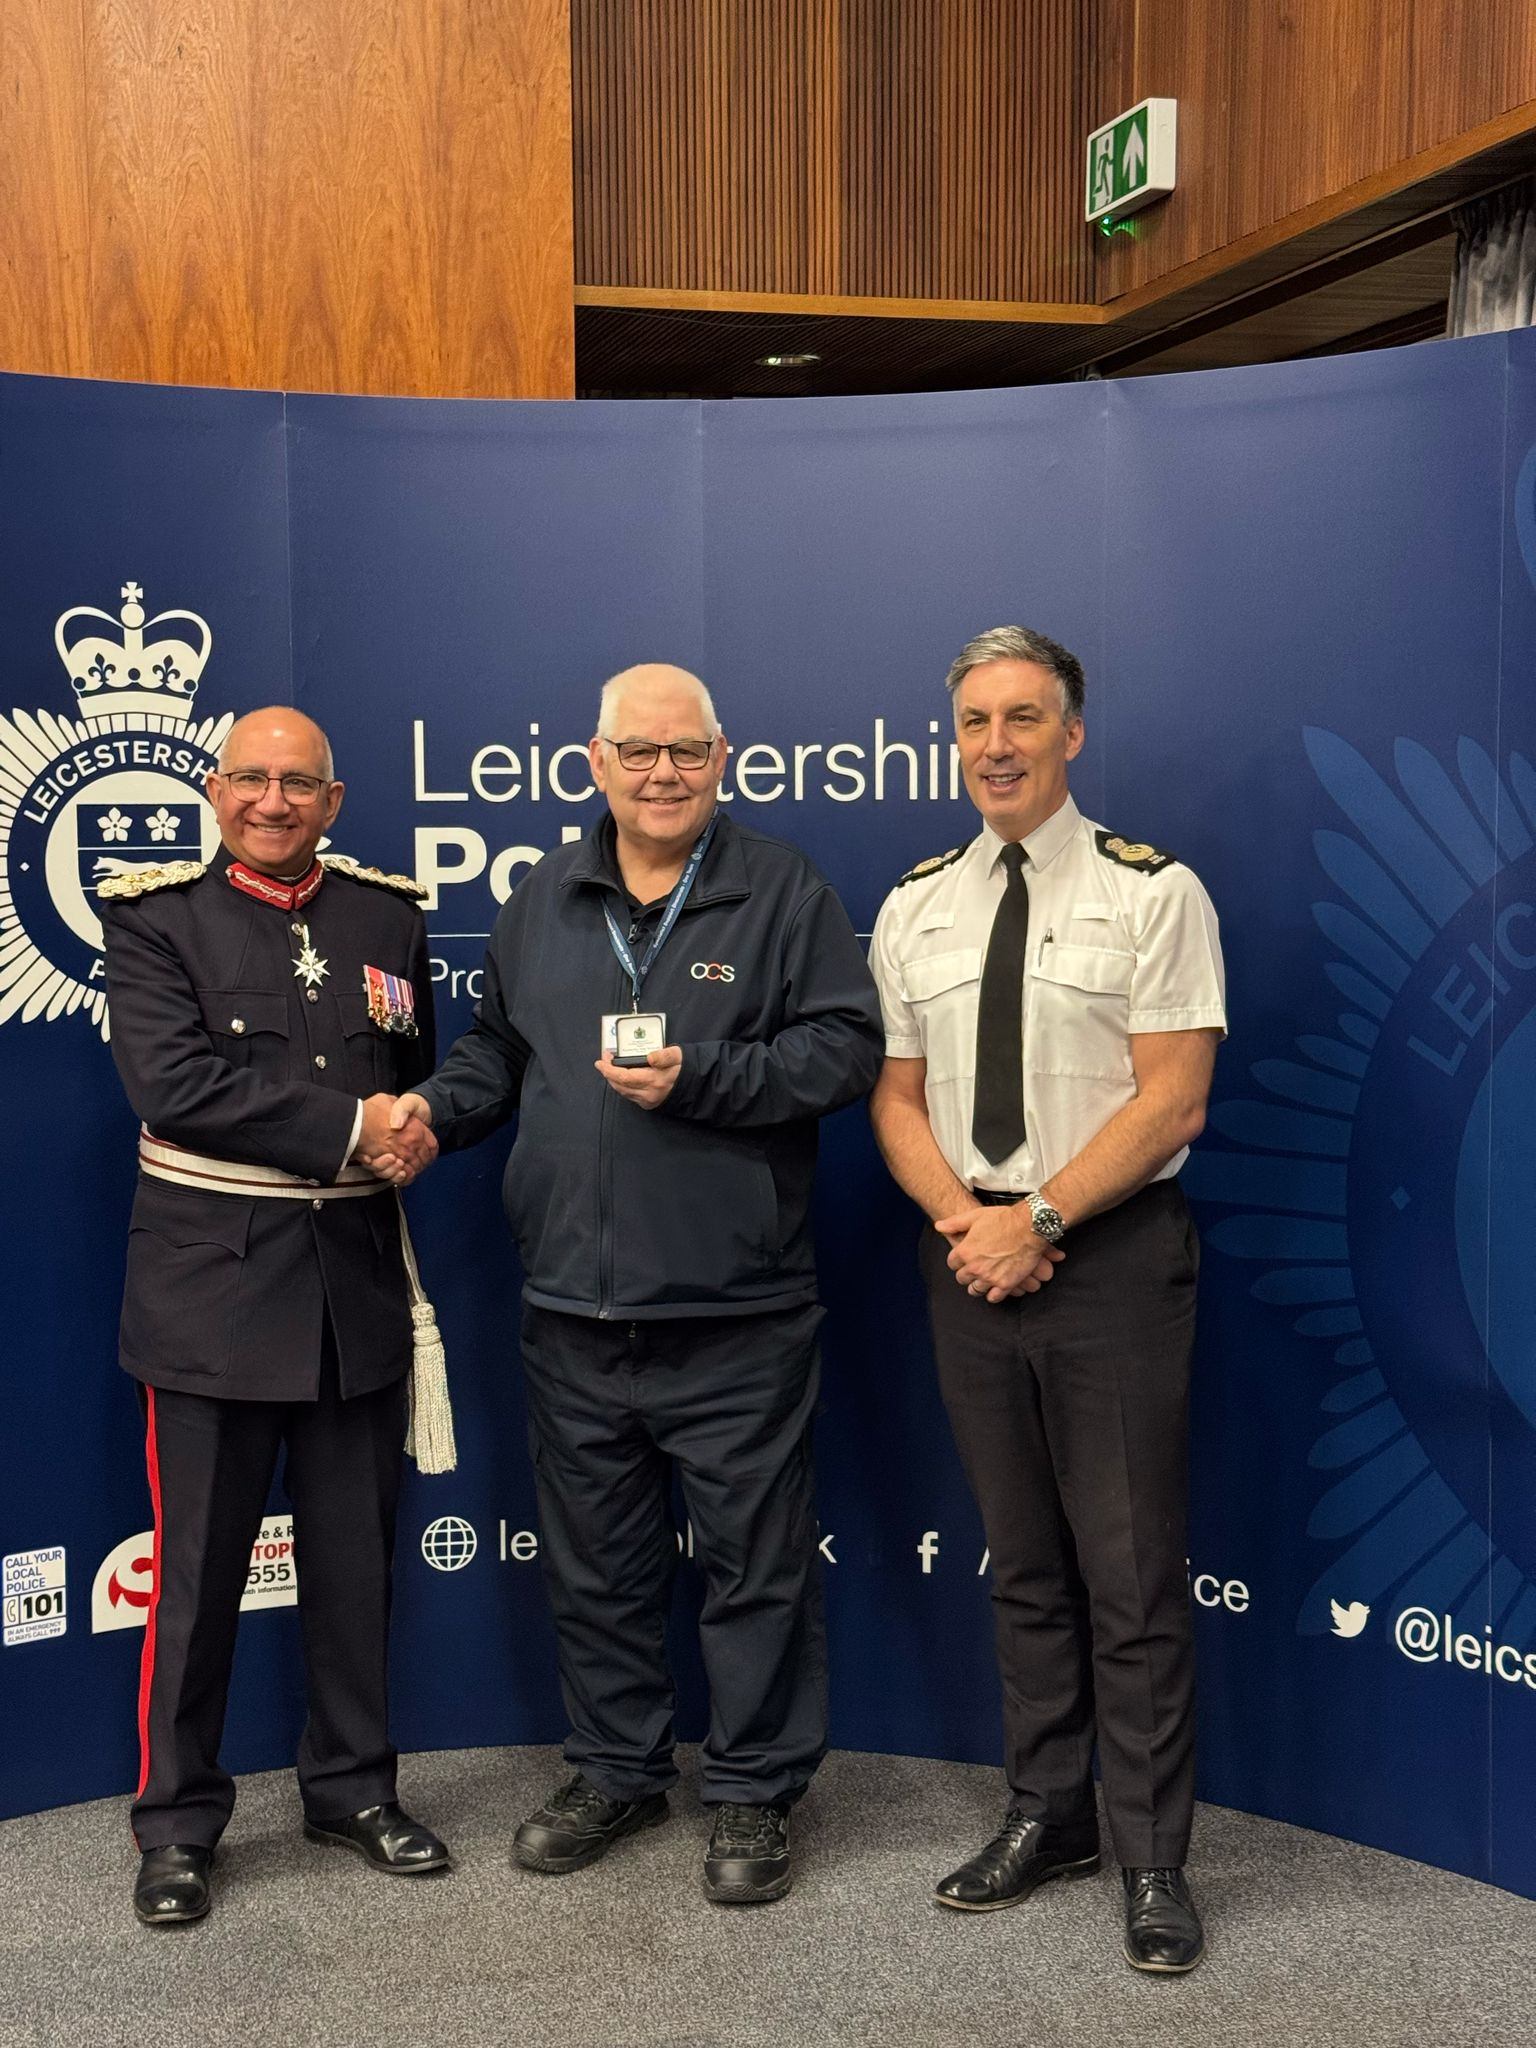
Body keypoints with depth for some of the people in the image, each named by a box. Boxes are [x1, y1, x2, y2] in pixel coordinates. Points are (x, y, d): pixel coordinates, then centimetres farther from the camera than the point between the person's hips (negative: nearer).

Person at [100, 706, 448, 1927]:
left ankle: (353, 1787, 31)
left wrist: (412, 1132, -6)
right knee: (199, 1566, 5)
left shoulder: (389, 914, 8)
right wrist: (349, 1130, -17)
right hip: (214, 1280, -3)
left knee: (356, 1556, 14)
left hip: (357, 1279, 4)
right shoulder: (155, 915, -3)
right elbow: (173, 1080, -16)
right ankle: (178, 1823, 21)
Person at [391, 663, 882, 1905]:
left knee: (756, 1559, 5)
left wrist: (699, 1078, -19)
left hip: (735, 1313, -4)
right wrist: (439, 1107, -1)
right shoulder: (542, 903, 11)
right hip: (572, 1307, 5)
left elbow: (845, 1047, -10)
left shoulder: (784, 894, -3)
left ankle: (756, 1793, 21)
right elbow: (499, 1048, 19)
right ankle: (618, 1771, 33)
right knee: (595, 1561, 16)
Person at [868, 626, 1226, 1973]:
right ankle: (1048, 1814, 28)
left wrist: (1036, 1220, -15)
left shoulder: (1153, 893, -6)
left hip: (1113, 1255, -4)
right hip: (971, 1255, 5)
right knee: (1023, 1563, 14)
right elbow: (897, 1096, 10)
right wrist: (960, 1217, -7)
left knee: (1131, 1572, 1)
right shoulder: (916, 907, 9)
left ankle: (1154, 1861, 14)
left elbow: (1170, 1103, -11)